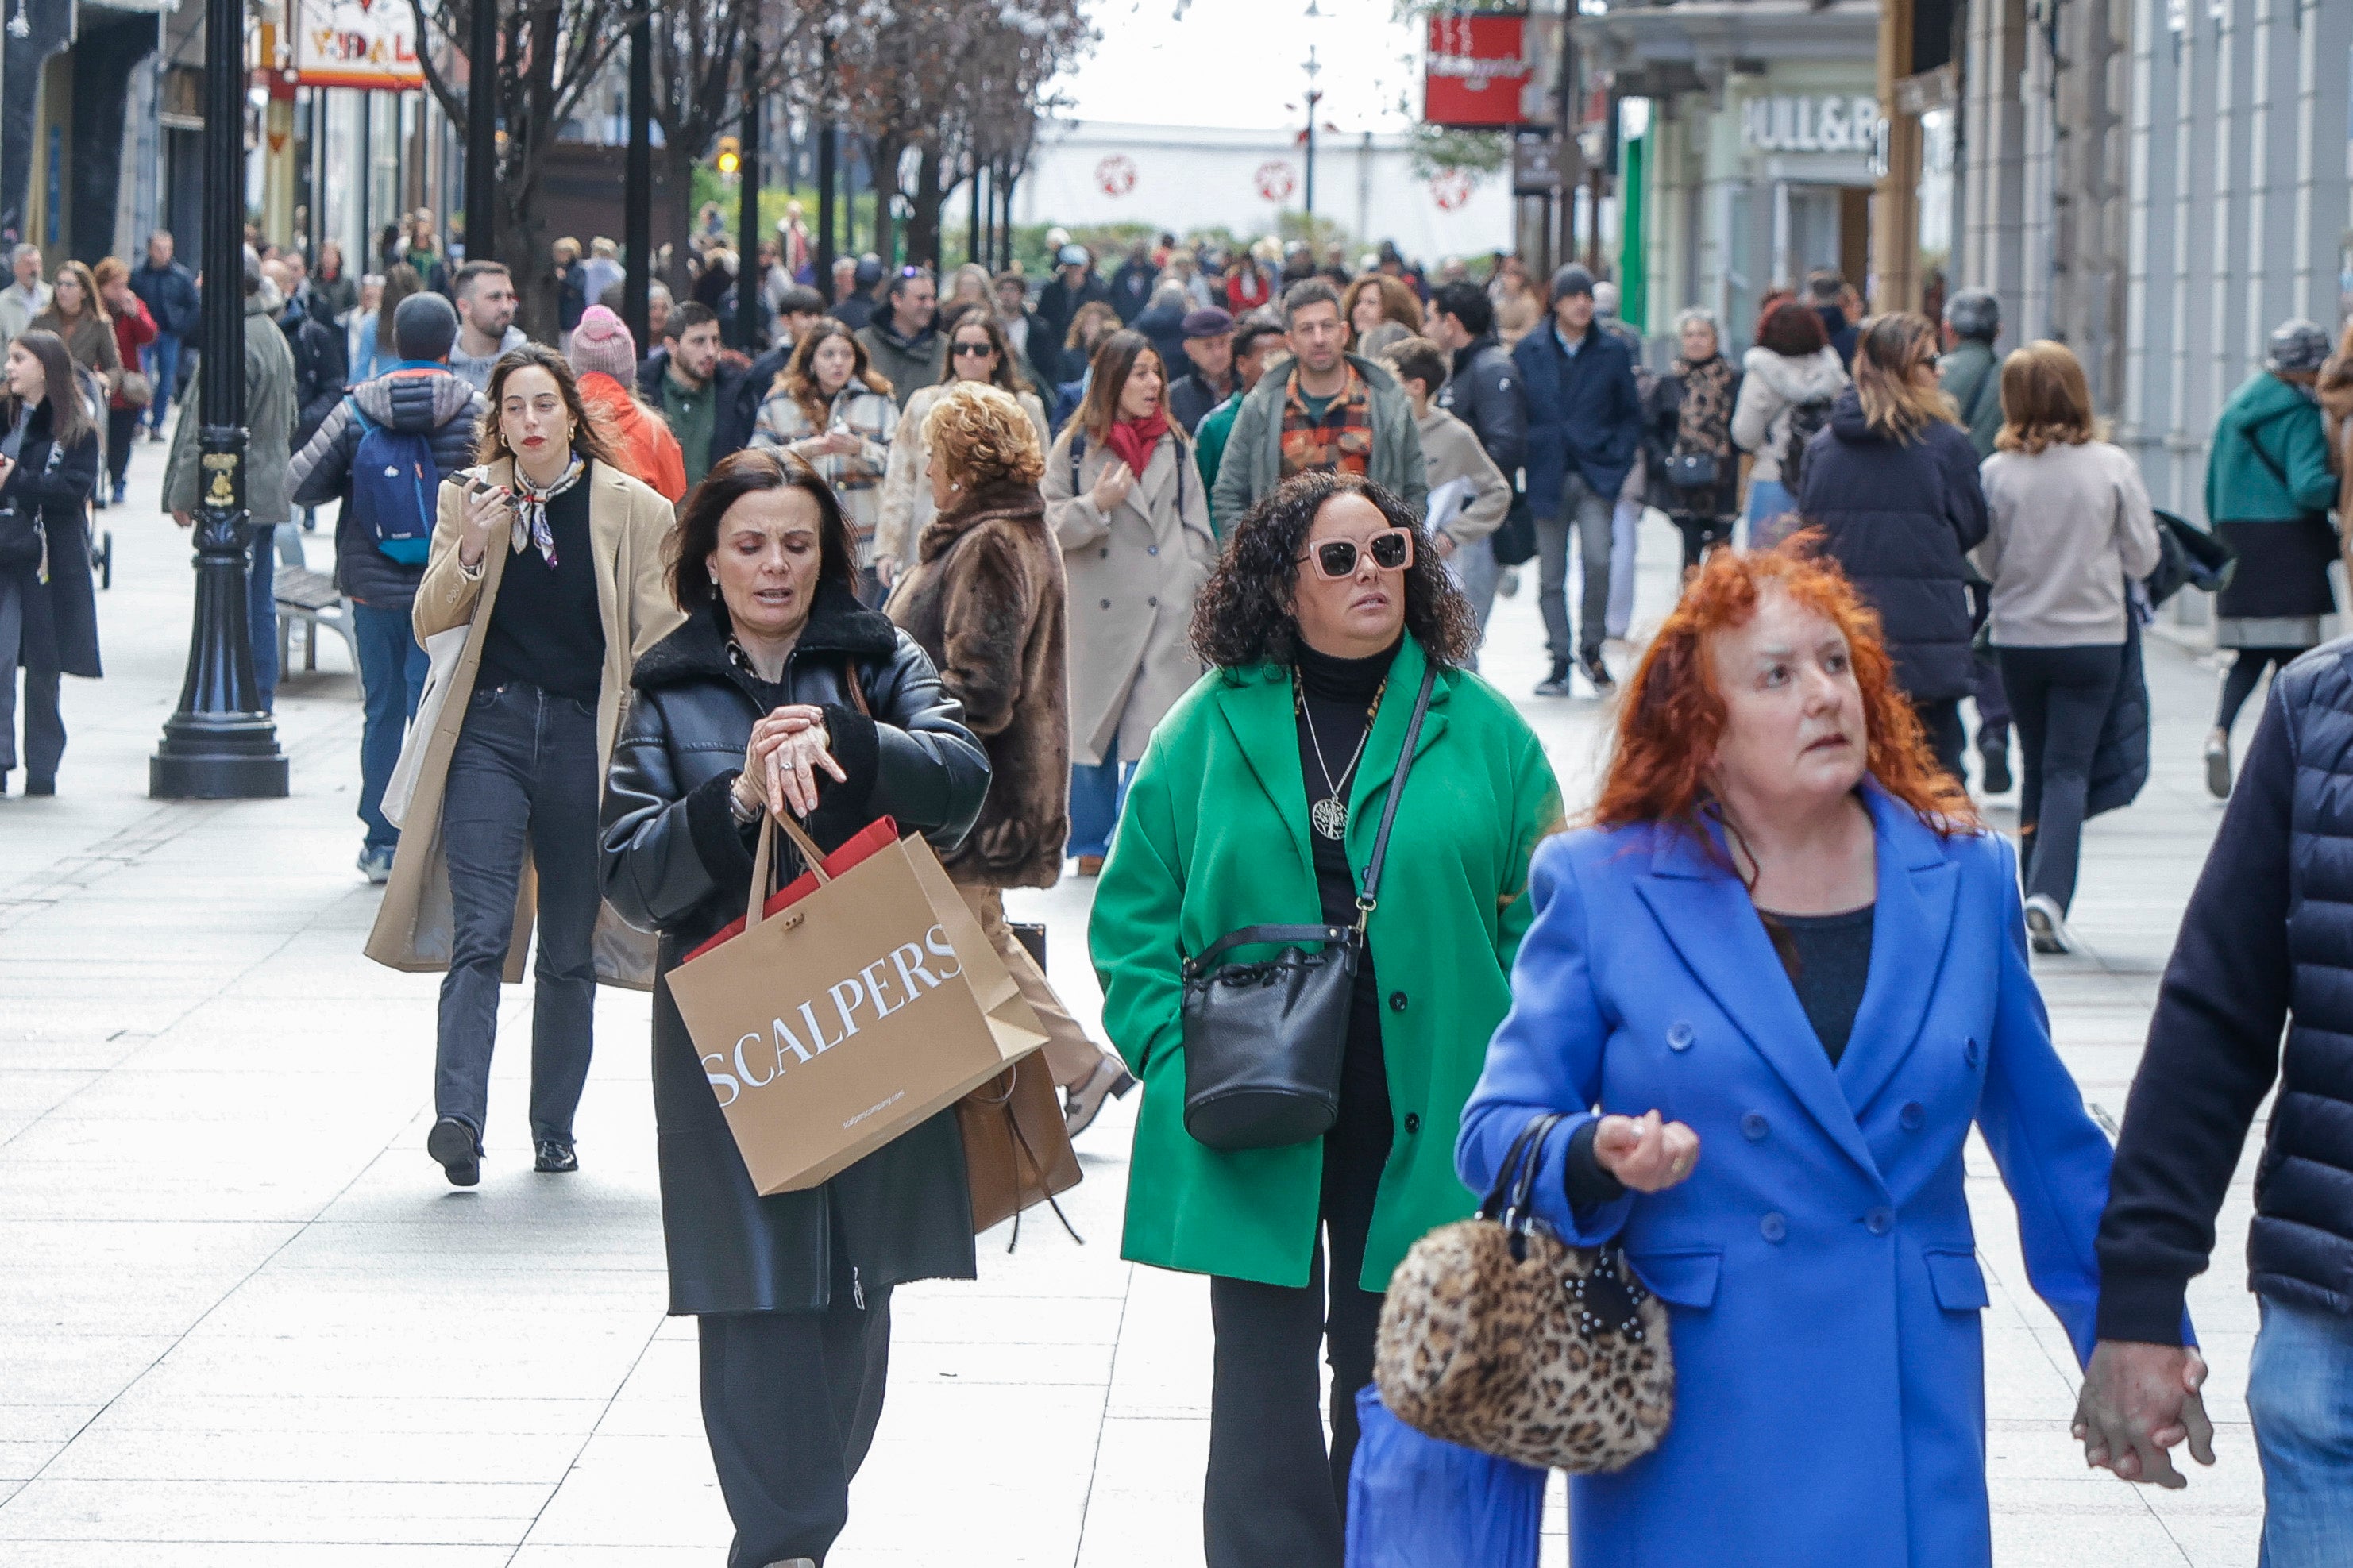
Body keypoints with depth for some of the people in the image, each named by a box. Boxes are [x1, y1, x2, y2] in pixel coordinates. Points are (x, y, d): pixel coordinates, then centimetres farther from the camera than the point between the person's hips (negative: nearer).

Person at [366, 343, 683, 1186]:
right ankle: (458, 1117, -23)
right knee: (479, 935, -13)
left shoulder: (632, 509, 1)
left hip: (586, 738, 0)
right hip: (490, 730, 0)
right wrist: (469, 552, -13)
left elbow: (657, 640, 4)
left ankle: (554, 1130, 20)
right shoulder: (470, 498, 6)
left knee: (570, 950, 8)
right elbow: (428, 623, 4)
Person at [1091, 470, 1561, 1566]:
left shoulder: (1481, 728, 2)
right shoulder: (1211, 727, 2)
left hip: (1421, 1132, 0)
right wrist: (1179, 1058, -7)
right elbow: (1134, 914, 4)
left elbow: (1540, 915, 3)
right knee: (1263, 1385, 4)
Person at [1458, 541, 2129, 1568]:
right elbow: (1500, 1129, 2)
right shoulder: (1600, 886, 1)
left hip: (1907, 1414, 2)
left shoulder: (1964, 879, 9)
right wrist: (1598, 1158, -19)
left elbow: (2050, 1147, 16)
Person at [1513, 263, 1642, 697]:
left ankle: (1591, 647, 0)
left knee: (1596, 559, -18)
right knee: (1551, 576, 3)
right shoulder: (1529, 351, 5)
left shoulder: (1612, 352, 5)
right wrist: (1524, 464, 0)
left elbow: (1631, 414, 12)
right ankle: (1559, 659, 11)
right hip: (1548, 477, 1)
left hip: (1596, 476, -1)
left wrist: (1618, 460, -1)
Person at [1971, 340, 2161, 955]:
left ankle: (2034, 887, 21)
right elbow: (2143, 557, -3)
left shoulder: (1997, 472, -8)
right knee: (2069, 769, 0)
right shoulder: (2113, 466, -10)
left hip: (2018, 639, 1)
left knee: (2038, 766, 17)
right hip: (2093, 639, -1)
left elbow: (1985, 562, -1)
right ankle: (2048, 894, -17)